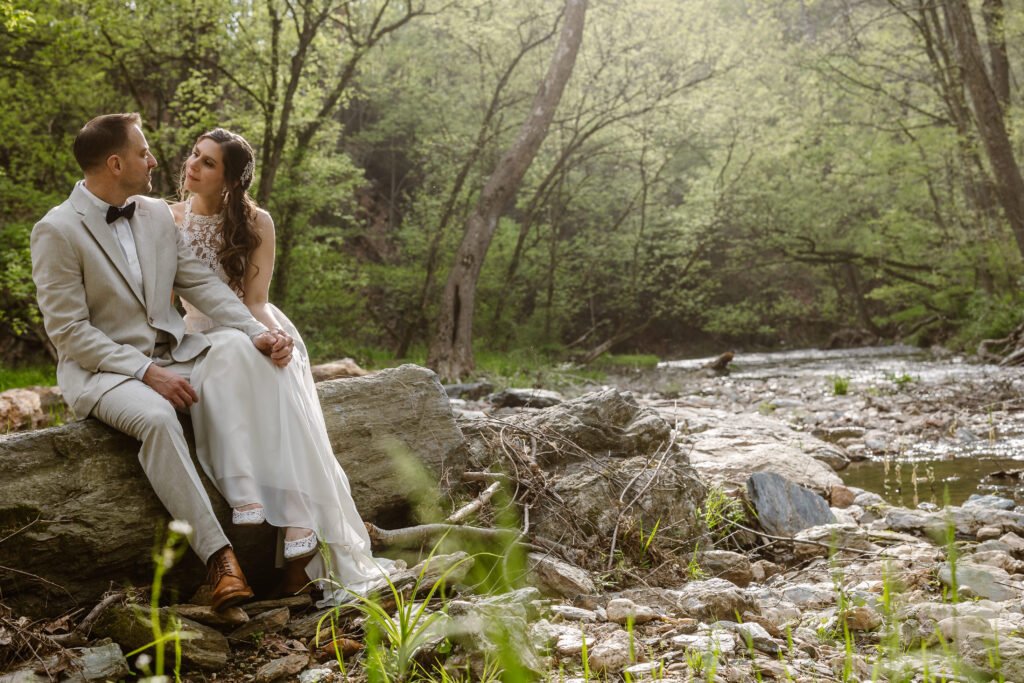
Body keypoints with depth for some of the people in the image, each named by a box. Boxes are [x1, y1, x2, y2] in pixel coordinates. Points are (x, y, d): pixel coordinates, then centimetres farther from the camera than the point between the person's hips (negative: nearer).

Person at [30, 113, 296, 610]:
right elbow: (68, 332, -13)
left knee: (239, 347, -22)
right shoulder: (56, 231, -9)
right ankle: (216, 553, -34)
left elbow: (203, 284, 6)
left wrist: (258, 332, -12)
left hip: (171, 355, 6)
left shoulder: (158, 215, 11)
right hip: (100, 369, -6)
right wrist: (146, 372, -23)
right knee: (156, 417, -37)